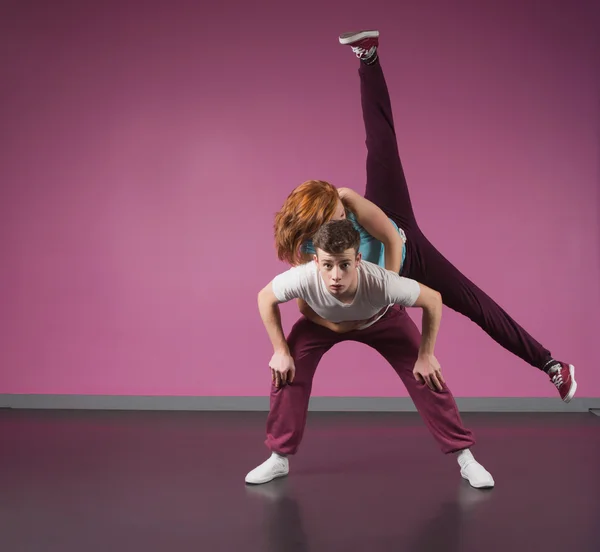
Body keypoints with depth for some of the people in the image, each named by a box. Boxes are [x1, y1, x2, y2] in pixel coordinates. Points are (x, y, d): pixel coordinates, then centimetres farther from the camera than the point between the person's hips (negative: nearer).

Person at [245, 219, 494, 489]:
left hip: (382, 317, -1)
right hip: (323, 319, 1)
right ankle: (278, 458, 6)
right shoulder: (303, 278, -43)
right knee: (286, 371, -14)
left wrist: (426, 355, -20)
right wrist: (281, 351, -18)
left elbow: (433, 300, -26)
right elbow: (265, 298, -19)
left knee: (426, 376, -11)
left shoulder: (381, 282, -45)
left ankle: (465, 456, 6)